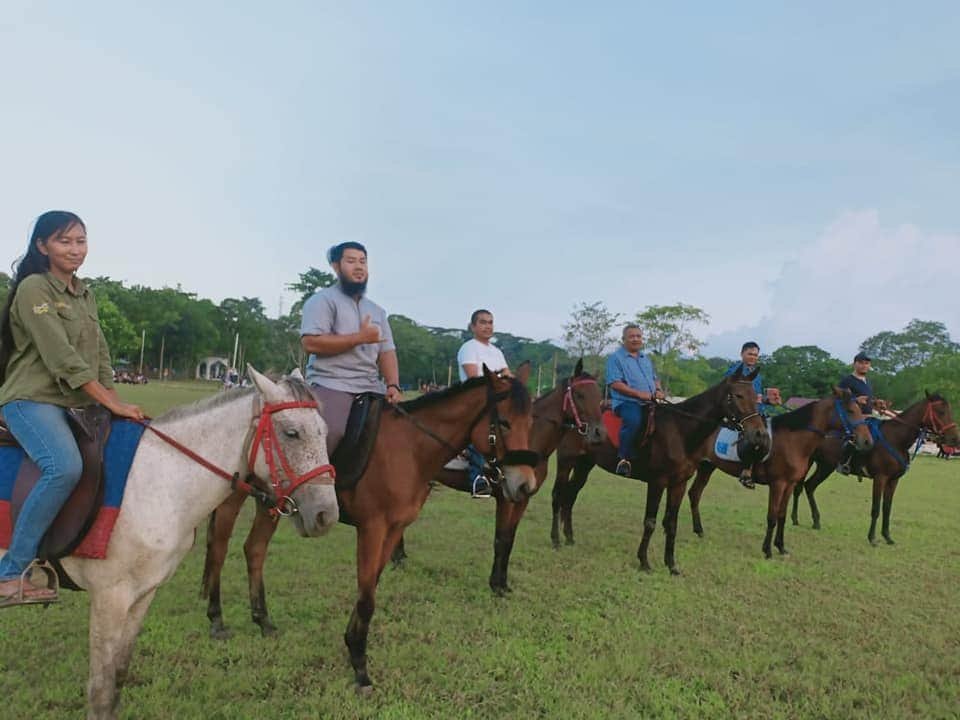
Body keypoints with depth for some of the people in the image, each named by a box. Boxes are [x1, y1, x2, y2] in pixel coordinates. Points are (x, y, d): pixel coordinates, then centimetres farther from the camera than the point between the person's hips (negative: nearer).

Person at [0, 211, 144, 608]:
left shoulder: (86, 295, 15)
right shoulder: (34, 288, -9)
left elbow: (100, 355, 15)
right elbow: (62, 357, -19)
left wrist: (116, 400, 2)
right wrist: (112, 404, -23)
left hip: (75, 405, 9)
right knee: (64, 467, -33)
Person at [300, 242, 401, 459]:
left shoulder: (377, 310, 20)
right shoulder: (323, 300, -1)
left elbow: (387, 352, 14)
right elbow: (310, 342, -14)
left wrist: (393, 385, -5)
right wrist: (360, 337, -12)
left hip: (371, 389, 7)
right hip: (332, 386, -7)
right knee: (329, 434, -28)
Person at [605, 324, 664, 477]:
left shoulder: (646, 358, 22)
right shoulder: (616, 358, -2)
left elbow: (655, 378, 29)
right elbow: (615, 384, -13)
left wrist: (658, 390, 4)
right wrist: (639, 394, -19)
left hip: (649, 401, 8)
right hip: (626, 402, -8)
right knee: (634, 420, -37)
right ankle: (624, 458, -25)